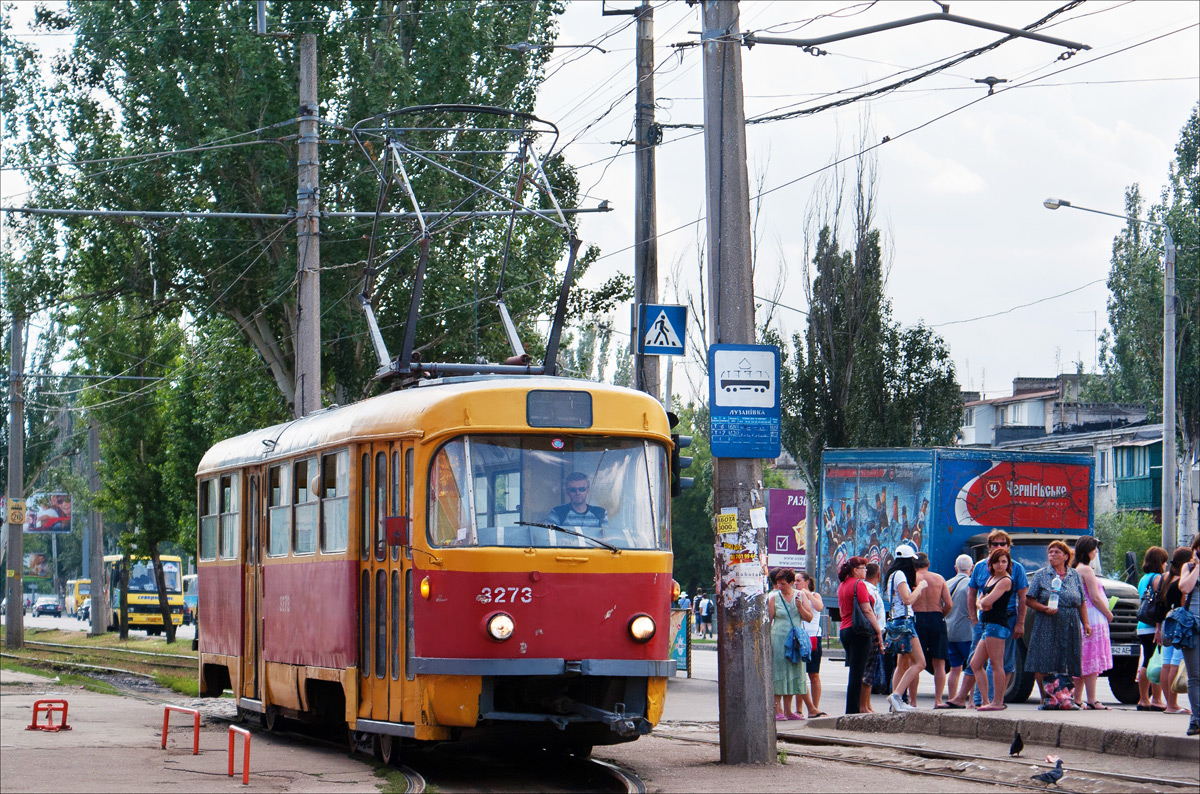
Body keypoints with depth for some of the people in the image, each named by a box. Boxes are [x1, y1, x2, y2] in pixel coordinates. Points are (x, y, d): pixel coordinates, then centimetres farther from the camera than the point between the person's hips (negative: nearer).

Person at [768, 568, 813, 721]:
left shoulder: (800, 596, 6)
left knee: (792, 673, 5)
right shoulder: (774, 597, -1)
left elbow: (809, 617, 4)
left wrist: (800, 607, -12)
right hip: (778, 638, -3)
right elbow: (768, 620, 0)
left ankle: (788, 710, 11)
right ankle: (777, 710, -6)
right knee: (778, 673, -7)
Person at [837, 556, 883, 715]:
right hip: (858, 631, -9)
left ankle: (852, 710, 12)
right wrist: (878, 630, -11)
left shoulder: (842, 586, 16)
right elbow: (867, 610, -15)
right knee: (857, 673, -7)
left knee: (854, 672, 13)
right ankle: (852, 710, -9)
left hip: (844, 630, 9)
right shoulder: (859, 584, -10)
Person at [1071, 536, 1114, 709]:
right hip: (1093, 619, -9)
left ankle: (1077, 700, 12)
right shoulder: (1086, 570, -12)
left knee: (1082, 660, 11)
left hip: (1081, 618, 9)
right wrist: (1109, 614, -3)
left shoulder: (1075, 569, 15)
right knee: (1092, 661, -10)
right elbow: (1095, 598, -16)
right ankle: (1092, 700, -12)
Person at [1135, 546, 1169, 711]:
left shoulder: (1143, 579, 17)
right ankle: (1156, 700, -8)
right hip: (1154, 627, -9)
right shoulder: (1158, 578, -9)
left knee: (1146, 663, 13)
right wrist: (1160, 628, -21)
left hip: (1142, 627, 9)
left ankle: (1143, 700, 15)